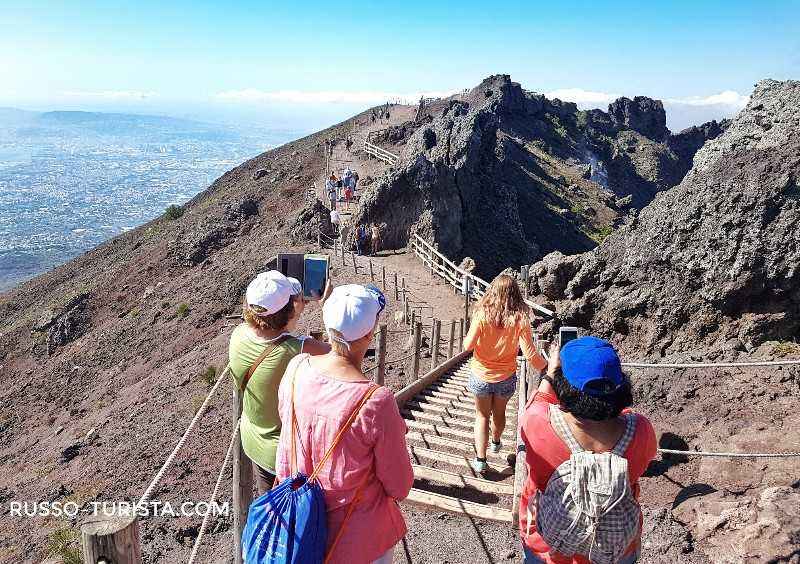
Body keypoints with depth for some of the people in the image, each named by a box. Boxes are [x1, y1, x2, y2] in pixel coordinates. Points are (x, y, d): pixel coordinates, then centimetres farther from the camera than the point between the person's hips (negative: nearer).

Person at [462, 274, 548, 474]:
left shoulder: (482, 315, -21)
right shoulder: (520, 319, -19)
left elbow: (468, 346, -16)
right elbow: (530, 355, -19)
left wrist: (467, 337, 6)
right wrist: (546, 366, -2)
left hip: (481, 376, -1)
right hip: (506, 377, 1)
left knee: (482, 416, 18)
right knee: (499, 412, 27)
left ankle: (480, 459, 14)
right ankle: (495, 442, 53)